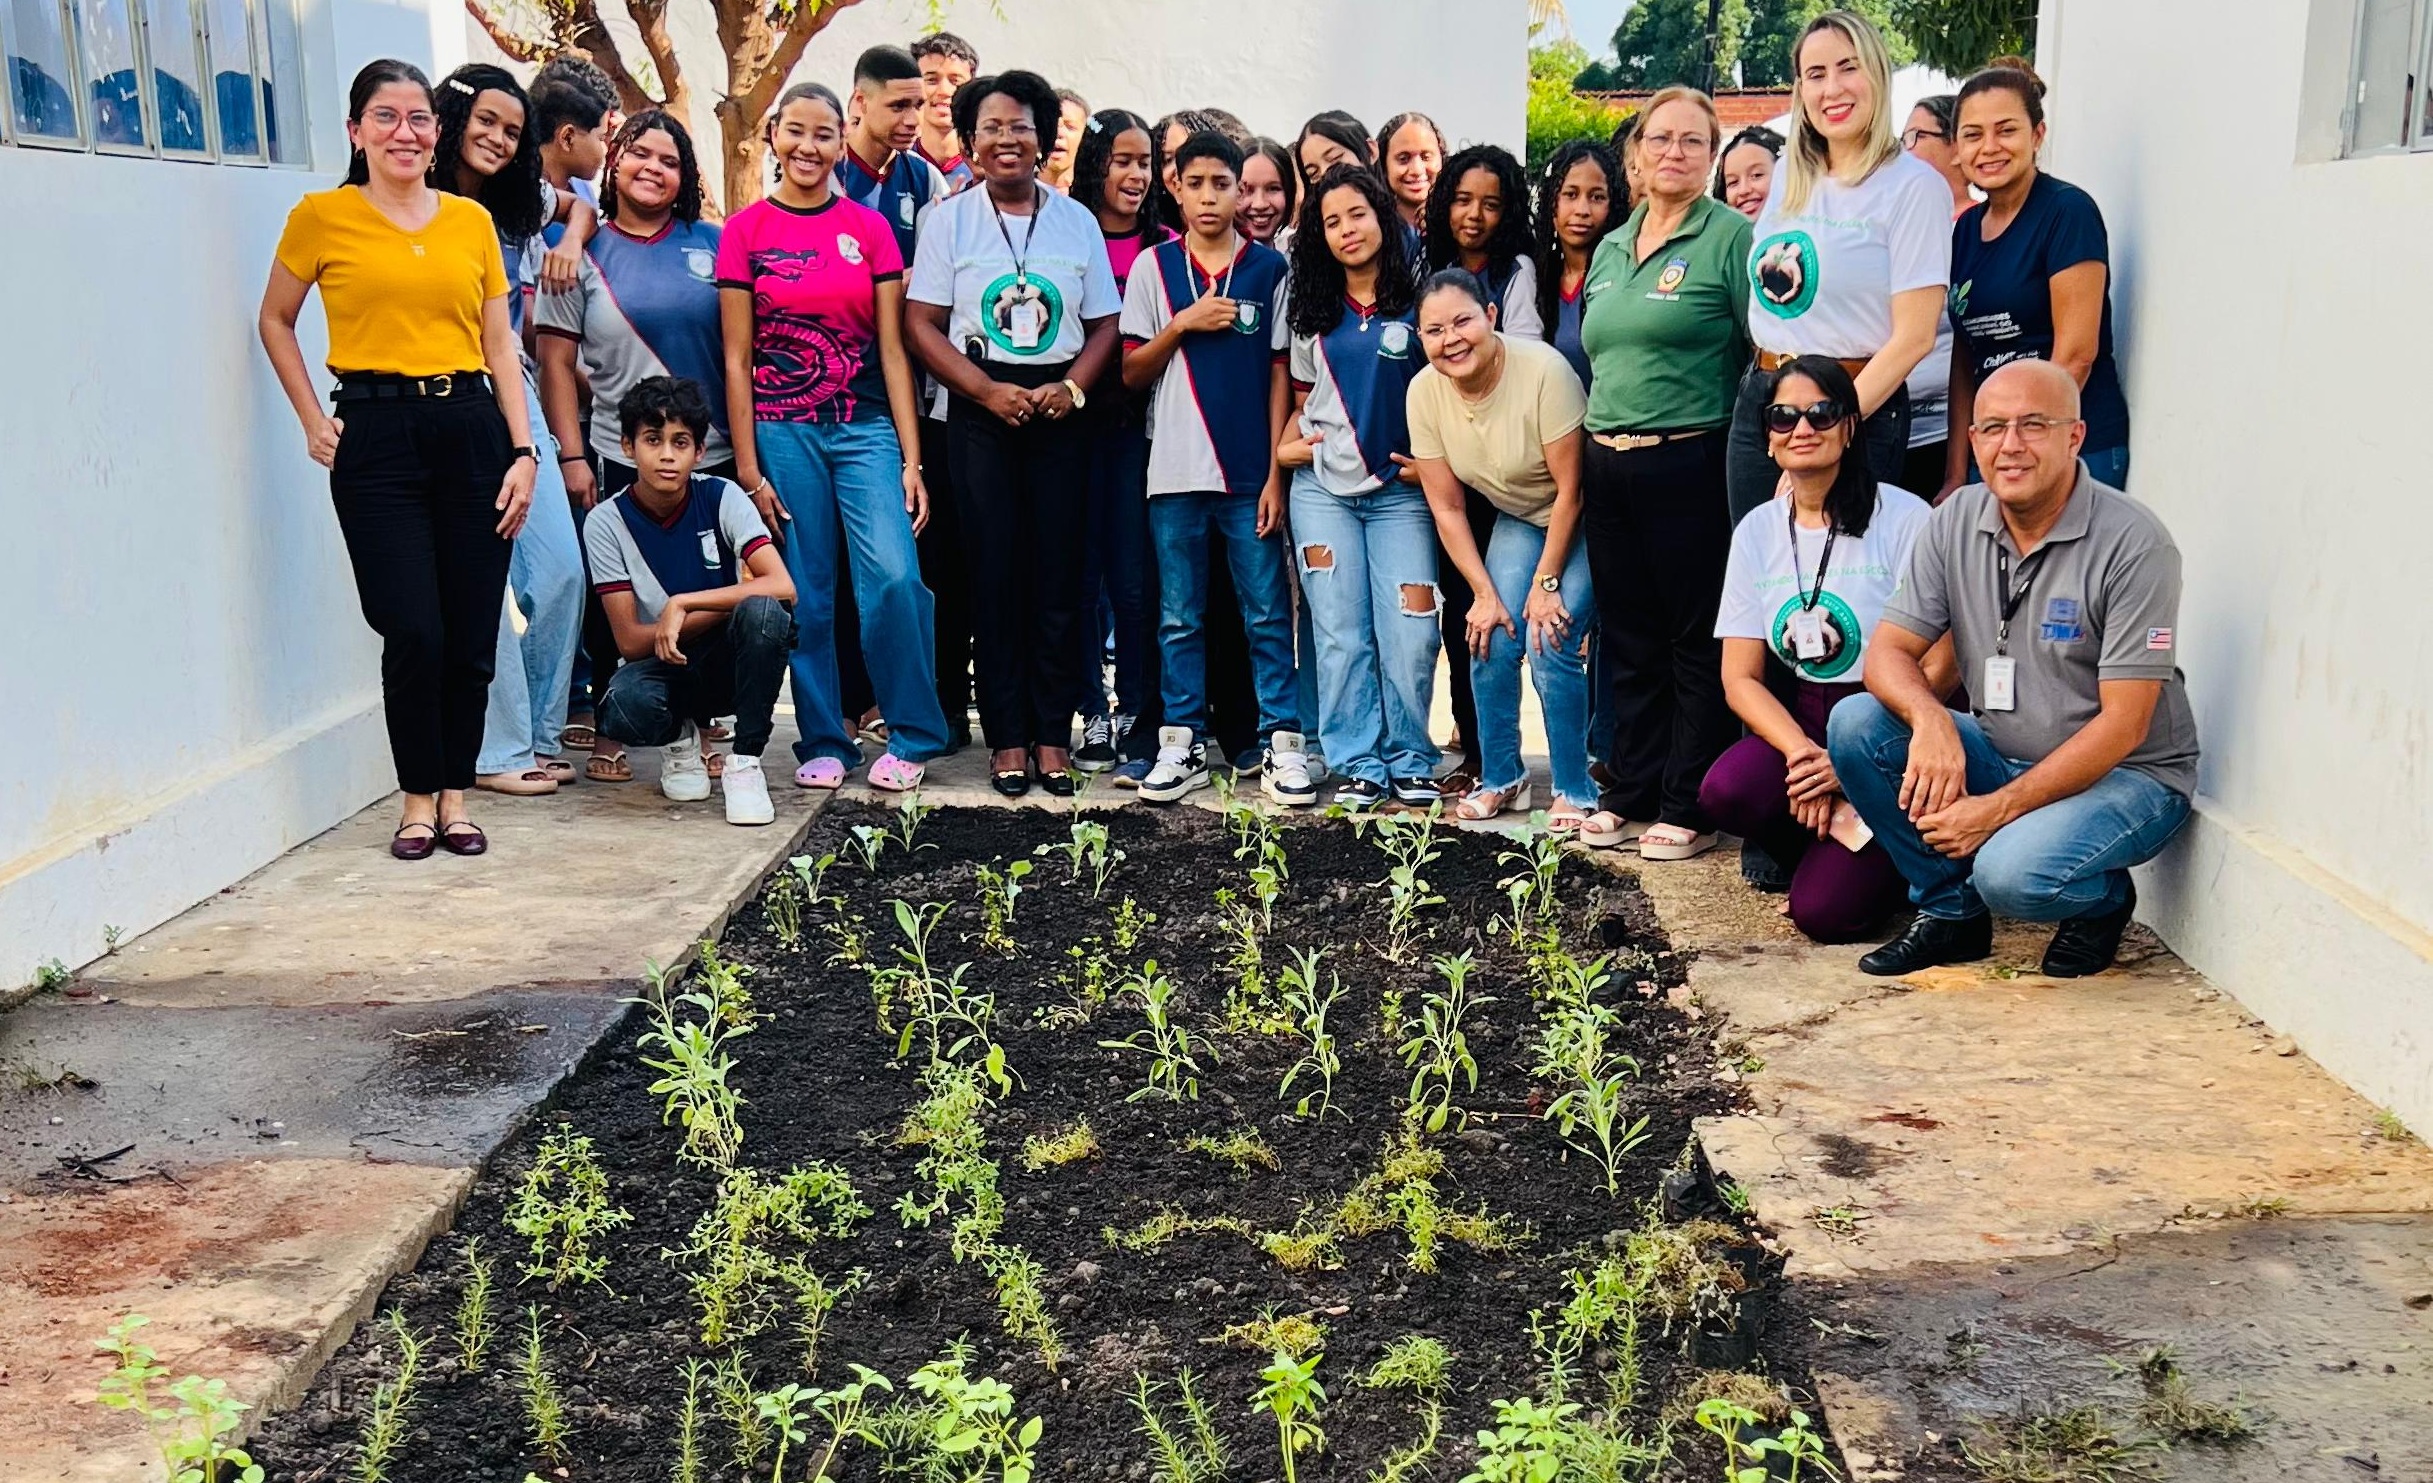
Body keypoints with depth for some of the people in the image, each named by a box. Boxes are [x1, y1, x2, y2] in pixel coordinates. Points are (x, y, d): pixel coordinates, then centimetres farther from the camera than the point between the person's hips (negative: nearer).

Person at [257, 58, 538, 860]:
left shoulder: (472, 220, 10)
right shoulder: (321, 216, 2)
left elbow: (500, 344, 11)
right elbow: (275, 321, 13)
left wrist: (522, 450, 3)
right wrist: (312, 420, 4)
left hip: (471, 427, 3)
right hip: (377, 433, -2)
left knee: (472, 636, 3)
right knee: (414, 632, -7)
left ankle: (455, 798, 18)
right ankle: (418, 801, 11)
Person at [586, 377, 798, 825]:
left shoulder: (722, 498, -9)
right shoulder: (606, 521, -9)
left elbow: (783, 587, -22)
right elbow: (630, 641, -11)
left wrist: (683, 604, -28)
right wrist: (731, 601, -17)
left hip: (725, 664, 0)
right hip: (659, 666, 0)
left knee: (763, 613, -33)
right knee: (625, 708, -35)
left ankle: (745, 761, -15)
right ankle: (679, 736, 5)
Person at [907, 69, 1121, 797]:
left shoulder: (1076, 219, 9)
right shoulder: (950, 219, 4)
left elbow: (1104, 323, 8)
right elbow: (922, 324, -1)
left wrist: (1072, 387, -9)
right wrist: (987, 390, -13)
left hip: (1059, 408, 1)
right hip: (980, 410, -1)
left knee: (1058, 570, 0)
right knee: (994, 570, 0)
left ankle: (1053, 730, 8)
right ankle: (1007, 735, 6)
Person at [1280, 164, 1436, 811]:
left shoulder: (1419, 302, 0)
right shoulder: (1313, 312, 10)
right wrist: (1284, 445, 1)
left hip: (1402, 491, -2)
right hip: (1323, 490, 2)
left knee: (1409, 636, -7)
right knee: (1342, 635, 0)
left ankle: (1409, 761, 8)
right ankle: (1359, 764, 8)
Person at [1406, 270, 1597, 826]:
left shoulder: (1543, 370, -30)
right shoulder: (1424, 391, -14)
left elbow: (1571, 489, -23)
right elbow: (1447, 508, -7)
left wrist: (1547, 582, -18)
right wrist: (1484, 593, -10)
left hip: (1580, 522, -5)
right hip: (1516, 519, 5)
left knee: (1551, 641, -17)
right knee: (1490, 639, -8)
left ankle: (1575, 791, -2)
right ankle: (1500, 779, 12)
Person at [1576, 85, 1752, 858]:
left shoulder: (1732, 237, -6)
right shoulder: (1611, 248, 15)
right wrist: (1594, 449, 16)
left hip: (1690, 466, -7)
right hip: (1609, 467, 7)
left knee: (1698, 642, 0)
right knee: (1629, 640, 13)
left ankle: (1689, 808, 7)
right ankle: (1632, 792, 23)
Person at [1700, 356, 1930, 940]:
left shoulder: (1904, 520, -8)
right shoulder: (1757, 531, 6)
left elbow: (1939, 666, -10)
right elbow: (1741, 678, 2)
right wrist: (1801, 753, -16)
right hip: (1795, 722, 4)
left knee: (1823, 910, -21)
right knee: (1725, 791, -30)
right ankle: (1834, 842, 2)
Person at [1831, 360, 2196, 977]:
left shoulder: (2133, 544, -19)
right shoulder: (1956, 521, -2)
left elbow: (2123, 724, -21)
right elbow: (1888, 651, -4)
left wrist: (1999, 809, -26)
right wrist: (1929, 719, -28)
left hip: (2123, 774, -6)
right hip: (1999, 754, 6)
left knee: (2014, 872, -34)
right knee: (1856, 723, -16)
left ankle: (2103, 901, 5)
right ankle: (1951, 910, 0)